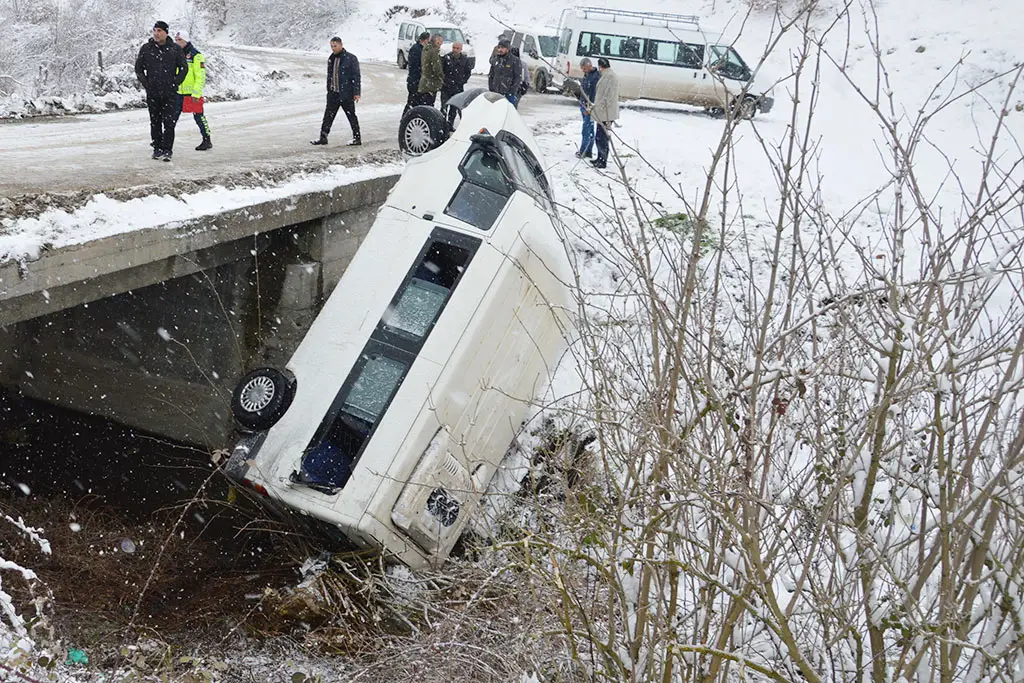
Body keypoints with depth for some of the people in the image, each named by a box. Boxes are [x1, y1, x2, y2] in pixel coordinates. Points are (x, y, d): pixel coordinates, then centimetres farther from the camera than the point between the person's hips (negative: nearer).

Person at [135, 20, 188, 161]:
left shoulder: (175, 49, 0)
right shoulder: (146, 48, 4)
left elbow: (184, 68, 7)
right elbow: (138, 68, 12)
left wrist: (175, 83, -2)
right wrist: (146, 83, 1)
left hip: (170, 93, -2)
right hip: (152, 93, 2)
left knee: (169, 122, -8)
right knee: (155, 122, 8)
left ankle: (167, 150, -5)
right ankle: (157, 148, 17)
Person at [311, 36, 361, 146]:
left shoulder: (351, 58, -8)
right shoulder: (331, 59, 12)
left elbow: (356, 76, -10)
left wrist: (356, 93, -14)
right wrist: (329, 90, 18)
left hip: (346, 94, -6)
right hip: (333, 94, 6)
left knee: (351, 116, 2)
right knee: (328, 116, 6)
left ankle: (357, 138, 10)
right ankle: (323, 137, 11)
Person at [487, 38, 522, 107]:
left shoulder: (514, 60, -3)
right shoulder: (495, 60, 12)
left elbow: (518, 77, -6)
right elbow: (490, 76, 18)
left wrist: (512, 91, -14)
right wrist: (491, 90, 10)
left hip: (509, 93, -5)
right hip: (496, 92, 5)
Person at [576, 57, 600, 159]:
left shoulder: (596, 77, -17)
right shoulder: (586, 75, 14)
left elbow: (595, 94, -21)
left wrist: (589, 107, -22)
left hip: (590, 107, -9)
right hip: (584, 106, 9)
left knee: (587, 130, -7)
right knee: (589, 129, 13)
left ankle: (584, 152, -3)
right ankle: (588, 151, 17)